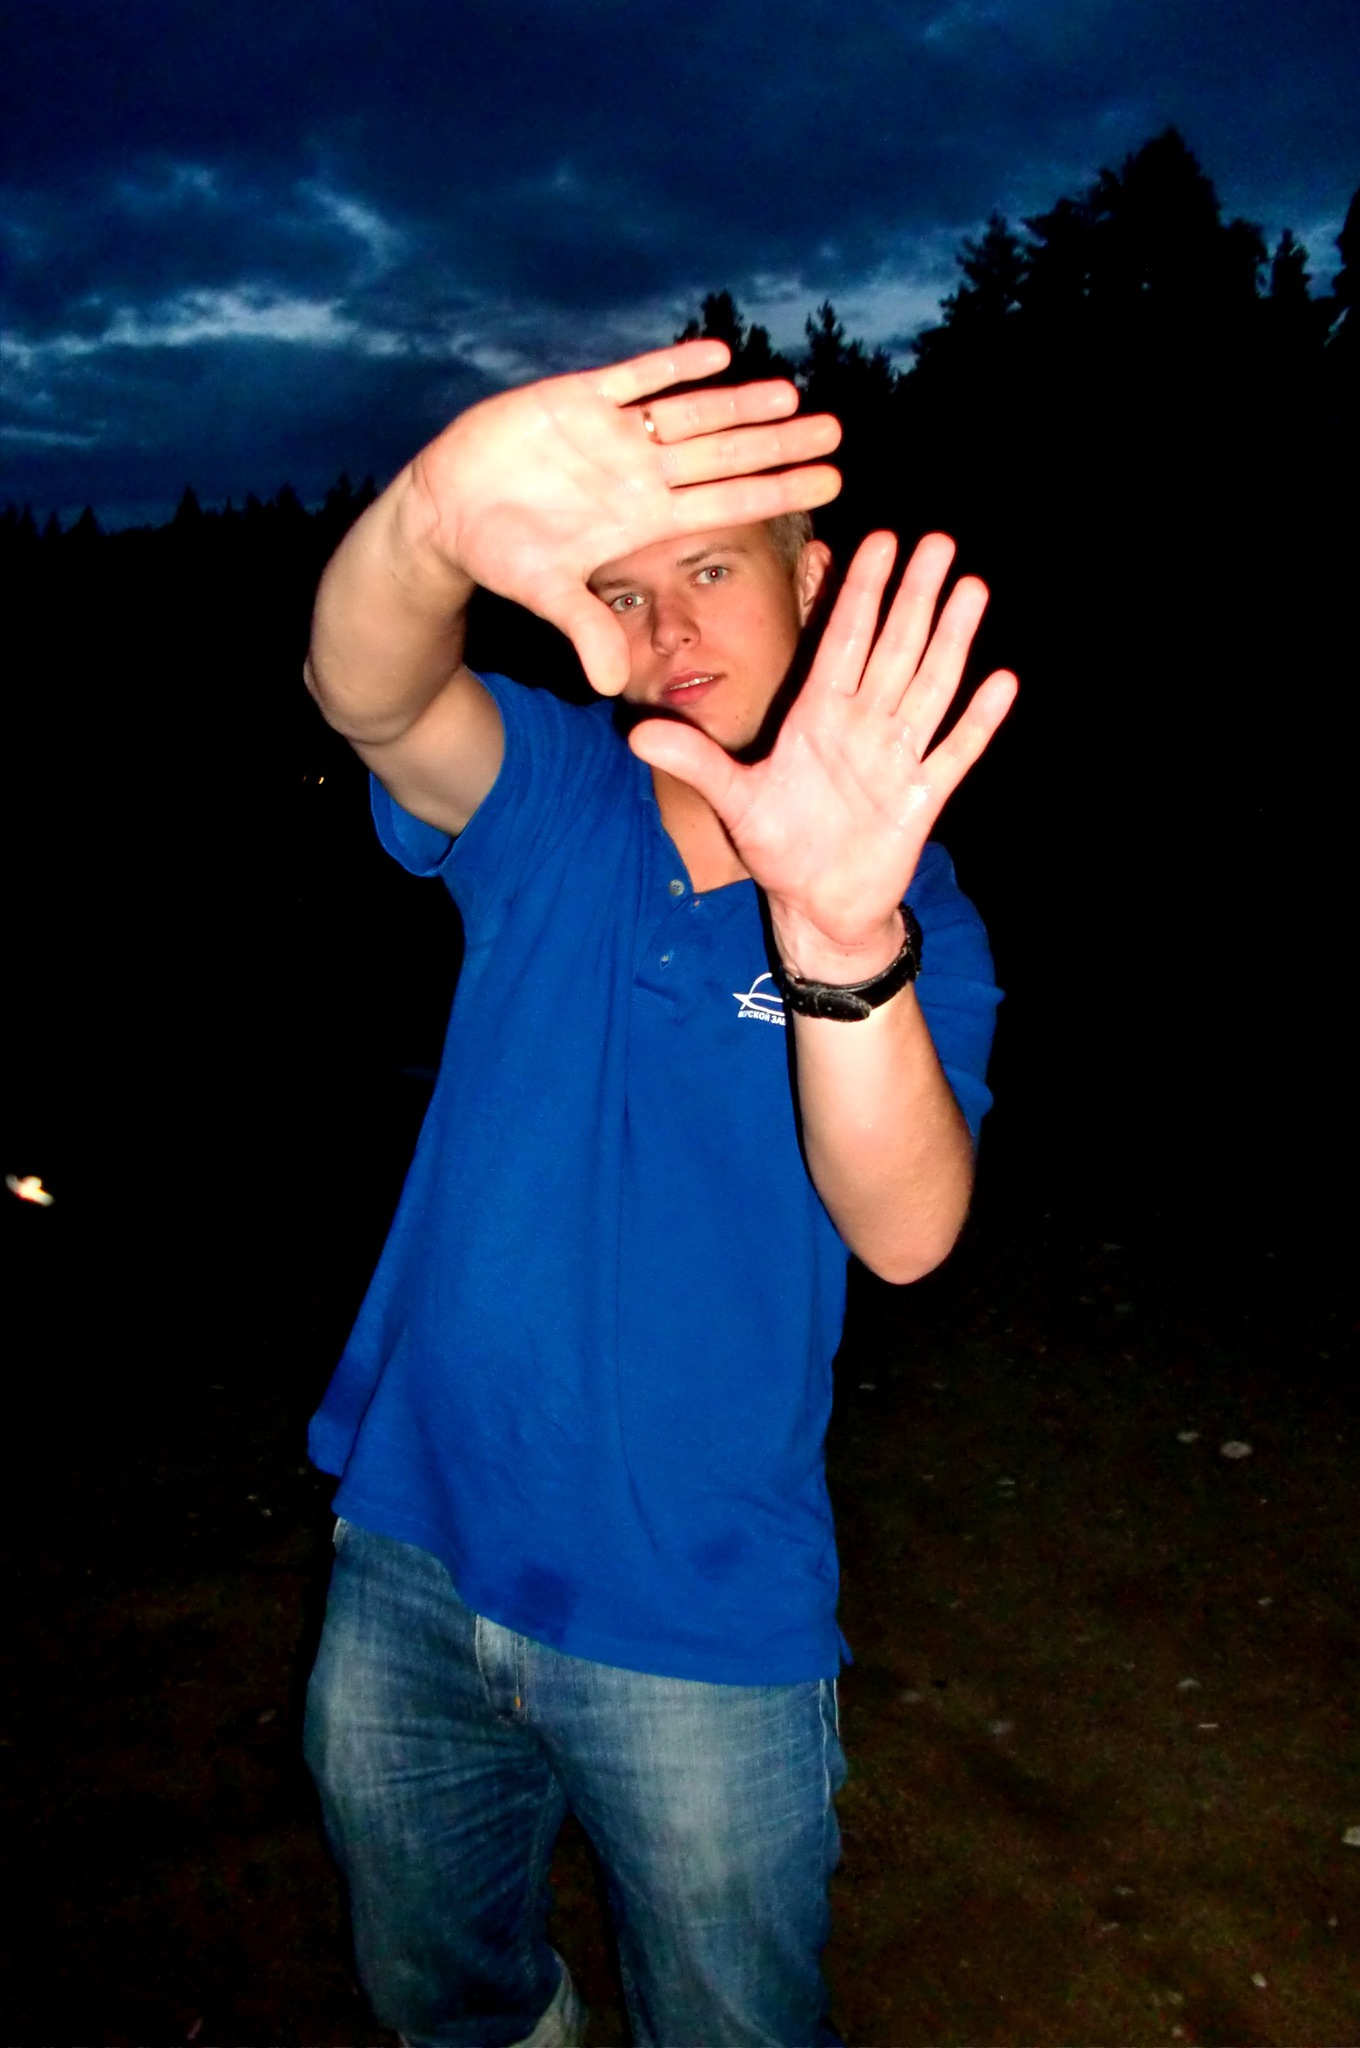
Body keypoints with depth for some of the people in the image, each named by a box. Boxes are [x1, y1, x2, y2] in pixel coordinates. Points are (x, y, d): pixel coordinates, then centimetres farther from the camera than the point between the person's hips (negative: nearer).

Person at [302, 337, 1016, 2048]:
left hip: (699, 1624, -2)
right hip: (408, 1561, 3)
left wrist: (842, 938, -47)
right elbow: (366, 691, -27)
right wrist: (438, 511, -50)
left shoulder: (907, 908, -11)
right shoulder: (544, 797, -5)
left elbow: (905, 1232, -28)